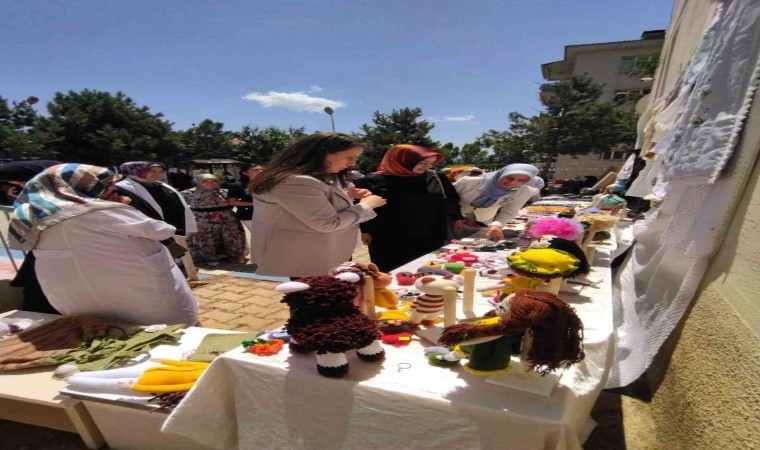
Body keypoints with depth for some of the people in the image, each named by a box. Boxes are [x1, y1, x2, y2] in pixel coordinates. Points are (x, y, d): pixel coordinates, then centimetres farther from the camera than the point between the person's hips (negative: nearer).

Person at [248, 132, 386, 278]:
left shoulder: (306, 179, 8)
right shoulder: (297, 182, -25)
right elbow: (328, 224, -25)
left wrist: (347, 196, 6)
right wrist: (365, 206, -12)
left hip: (308, 259, 10)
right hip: (299, 265, -10)